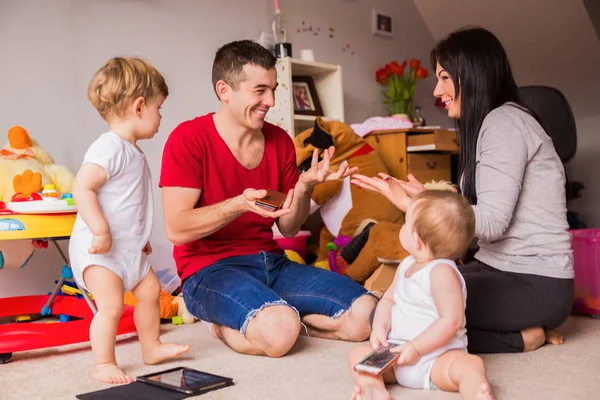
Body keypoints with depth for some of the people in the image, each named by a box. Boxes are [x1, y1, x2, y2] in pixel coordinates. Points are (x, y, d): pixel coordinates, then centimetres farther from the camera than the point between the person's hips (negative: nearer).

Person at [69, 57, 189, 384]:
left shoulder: (132, 151, 12)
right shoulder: (109, 148, -20)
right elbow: (81, 187, -28)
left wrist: (140, 237, 24)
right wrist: (100, 231, -31)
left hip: (127, 247, 10)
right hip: (99, 248, -10)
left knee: (149, 290, 16)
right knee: (111, 306, -11)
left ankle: (151, 348, 32)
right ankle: (103, 365, 6)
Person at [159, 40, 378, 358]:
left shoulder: (280, 141, 8)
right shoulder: (188, 138, -8)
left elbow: (288, 228, 11)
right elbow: (176, 229, -15)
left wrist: (304, 187, -9)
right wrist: (239, 204, -28)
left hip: (272, 263, 6)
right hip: (210, 269, -5)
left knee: (365, 313, -11)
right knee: (279, 331, -34)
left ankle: (272, 314, 5)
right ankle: (223, 324, -1)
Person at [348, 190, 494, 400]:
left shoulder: (442, 272, -19)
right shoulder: (406, 265, 7)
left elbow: (451, 320, -22)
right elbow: (389, 299, 14)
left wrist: (416, 348, -21)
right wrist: (380, 328, -5)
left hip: (437, 358, -7)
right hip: (397, 358, 8)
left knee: (470, 364, -33)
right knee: (358, 353, -7)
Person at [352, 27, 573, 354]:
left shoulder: (504, 122, -13)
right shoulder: (489, 124, 16)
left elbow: (491, 222, -20)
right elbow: (482, 214, 10)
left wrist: (411, 204, -17)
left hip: (535, 285, -10)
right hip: (502, 270, 10)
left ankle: (519, 338, -5)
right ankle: (521, 326, 8)